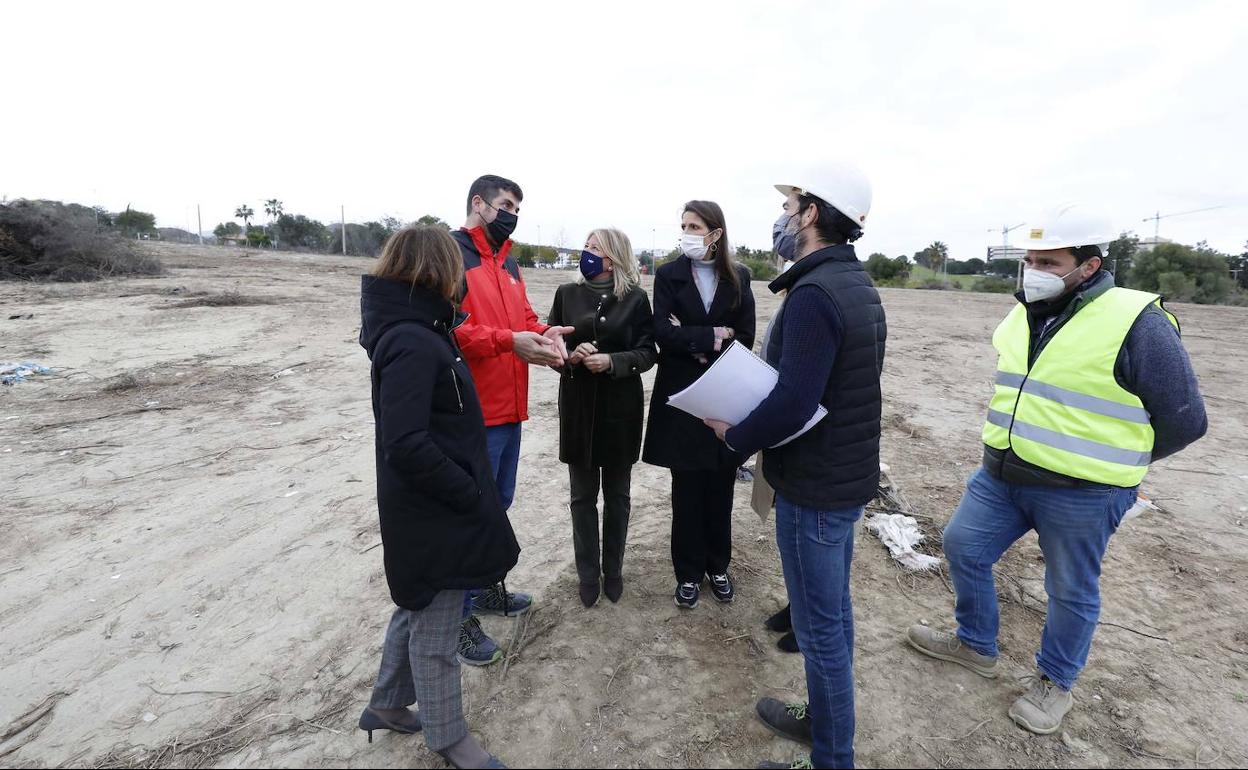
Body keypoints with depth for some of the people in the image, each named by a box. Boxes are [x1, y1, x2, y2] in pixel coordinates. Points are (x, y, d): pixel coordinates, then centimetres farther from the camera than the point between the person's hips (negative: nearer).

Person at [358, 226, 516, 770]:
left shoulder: (417, 330, 6)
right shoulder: (412, 344, -24)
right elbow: (406, 446, -28)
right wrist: (471, 496, -20)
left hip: (428, 505, 10)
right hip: (434, 511, -10)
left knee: (418, 607, 26)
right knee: (436, 628, 10)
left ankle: (387, 705, 46)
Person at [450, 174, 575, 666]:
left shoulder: (508, 262, 17)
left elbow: (524, 316, 18)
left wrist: (545, 334, -3)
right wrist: (509, 341, -28)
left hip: (509, 408, 9)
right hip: (474, 413, -9)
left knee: (498, 504, 20)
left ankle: (487, 588, 39)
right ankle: (460, 616, 18)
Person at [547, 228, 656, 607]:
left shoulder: (636, 298, -1)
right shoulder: (567, 294, 5)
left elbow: (647, 352, -3)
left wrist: (612, 361, -19)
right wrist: (571, 353, -15)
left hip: (621, 407, -1)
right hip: (578, 405, 2)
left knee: (617, 494, 12)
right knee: (583, 495, 9)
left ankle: (613, 570, 29)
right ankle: (588, 574, 24)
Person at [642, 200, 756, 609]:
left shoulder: (738, 277, 4)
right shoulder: (668, 275, 0)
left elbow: (745, 338, -4)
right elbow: (664, 333, -12)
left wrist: (693, 343, -10)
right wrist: (715, 336, -14)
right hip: (682, 395, -1)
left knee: (720, 488, 11)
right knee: (686, 491, 7)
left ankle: (717, 565, 30)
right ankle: (689, 572, 23)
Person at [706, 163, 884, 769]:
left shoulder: (814, 293, -23)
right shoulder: (858, 285, 9)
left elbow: (792, 405, -30)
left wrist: (732, 434, -13)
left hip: (814, 487, -10)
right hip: (848, 473, 10)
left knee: (819, 627, 6)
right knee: (833, 611, 22)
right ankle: (825, 719, 42)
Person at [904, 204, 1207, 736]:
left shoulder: (1136, 324, -16)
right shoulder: (1023, 317, 5)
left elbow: (1184, 420, -10)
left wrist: (1112, 461, 0)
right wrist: (1018, 449, 14)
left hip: (1080, 495, -7)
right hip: (1000, 476, 7)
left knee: (1071, 592, 12)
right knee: (962, 547, 14)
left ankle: (1055, 684, 36)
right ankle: (975, 645, 36)